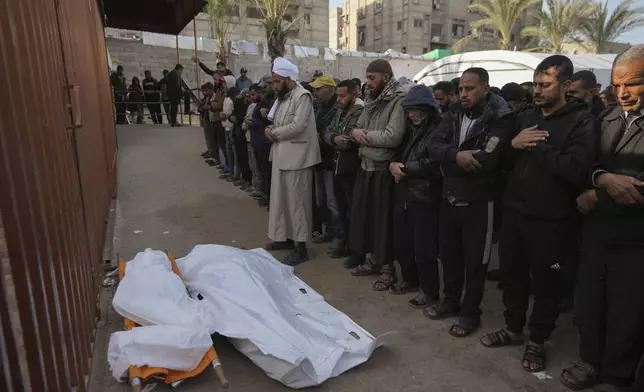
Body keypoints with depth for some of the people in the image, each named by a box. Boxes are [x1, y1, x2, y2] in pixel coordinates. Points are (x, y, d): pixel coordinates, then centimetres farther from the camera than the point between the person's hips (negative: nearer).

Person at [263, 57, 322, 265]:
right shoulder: (283, 97, 16)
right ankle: (285, 236, 29)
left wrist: (274, 133, -11)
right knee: (282, 198, 15)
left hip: (296, 156, -9)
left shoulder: (302, 96, -12)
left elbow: (297, 126, -22)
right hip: (281, 155, 9)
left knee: (296, 200, -3)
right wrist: (271, 130, -4)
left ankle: (301, 246, 5)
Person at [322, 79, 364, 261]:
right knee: (342, 209, 19)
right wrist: (334, 138, -15)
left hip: (352, 169, -9)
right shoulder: (340, 112, 13)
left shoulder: (362, 113, -17)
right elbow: (326, 133, 5)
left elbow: (353, 140, -27)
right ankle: (346, 242, 34)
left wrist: (337, 140, -9)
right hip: (337, 167, 9)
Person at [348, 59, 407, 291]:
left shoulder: (399, 101, -14)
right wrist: (357, 133, -11)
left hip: (383, 170, -8)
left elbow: (393, 137, -25)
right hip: (365, 167, 8)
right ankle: (373, 259, 32)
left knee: (383, 219, 1)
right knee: (362, 214, 15)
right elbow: (356, 129, 13)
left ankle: (387, 267, 16)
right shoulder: (372, 101, 13)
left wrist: (366, 135, -12)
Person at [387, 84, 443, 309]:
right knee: (401, 243, 16)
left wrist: (404, 169, -12)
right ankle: (410, 280, 36)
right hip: (403, 195, 8)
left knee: (424, 247, 1)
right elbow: (398, 152, 18)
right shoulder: (410, 129, 15)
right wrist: (393, 164, -6)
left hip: (424, 198, -8)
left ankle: (430, 291, 18)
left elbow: (434, 164, -19)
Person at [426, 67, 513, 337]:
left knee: (475, 260, 8)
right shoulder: (453, 115, 6)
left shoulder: (500, 119, -12)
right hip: (449, 198, 6)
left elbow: (486, 160, -25)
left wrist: (450, 163, -13)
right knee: (448, 253, 17)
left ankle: (470, 313, 25)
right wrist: (457, 155, -25)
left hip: (478, 202, -6)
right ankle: (450, 302, 37)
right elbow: (434, 146, -6)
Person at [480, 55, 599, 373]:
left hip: (551, 220, -5)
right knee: (512, 274, 16)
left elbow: (577, 170, -23)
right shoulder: (525, 117, 11)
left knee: (546, 284, 9)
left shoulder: (581, 122, -8)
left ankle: (537, 341, 28)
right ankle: (513, 328, 36)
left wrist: (536, 145, -16)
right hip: (514, 213, 5)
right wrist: (514, 144, -9)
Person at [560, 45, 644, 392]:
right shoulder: (608, 120, 9)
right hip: (597, 230, 5)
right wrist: (603, 179, -17)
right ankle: (591, 361, 37)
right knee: (588, 302, 14)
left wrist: (595, 198, -12)